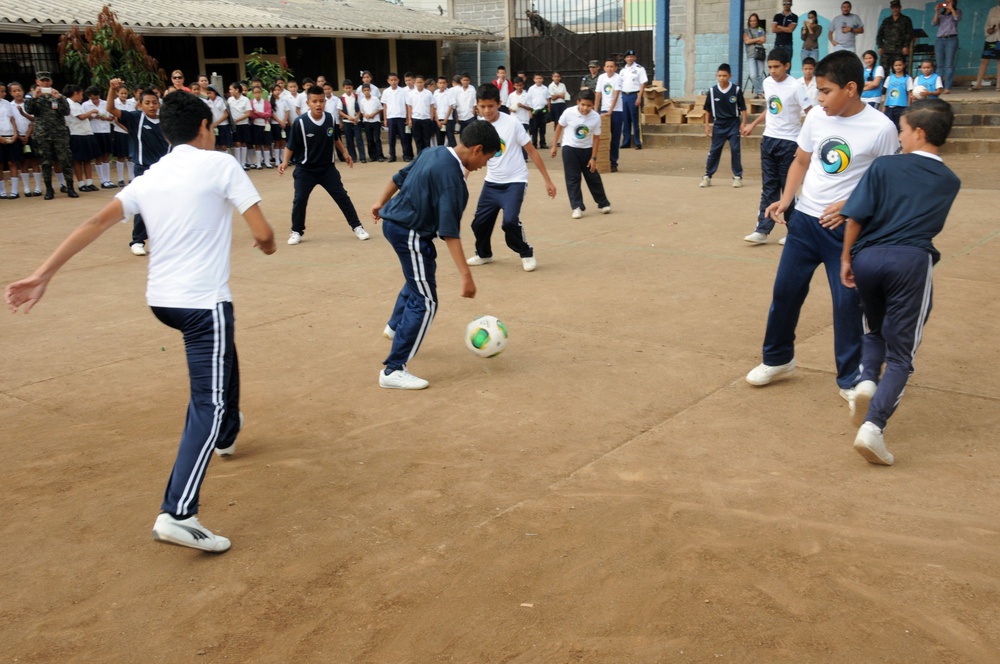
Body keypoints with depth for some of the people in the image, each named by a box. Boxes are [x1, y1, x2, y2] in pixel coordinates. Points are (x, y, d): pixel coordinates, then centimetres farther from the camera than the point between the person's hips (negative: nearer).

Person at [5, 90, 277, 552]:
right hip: (203, 301, -7)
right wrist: (268, 244, 14)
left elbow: (95, 224, 3)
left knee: (222, 355, 34)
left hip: (161, 300, 8)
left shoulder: (149, 177, 11)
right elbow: (263, 233, -10)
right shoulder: (219, 165, -6)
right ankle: (177, 514, -19)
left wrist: (42, 276, 1)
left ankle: (226, 436, 52)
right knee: (208, 404, -8)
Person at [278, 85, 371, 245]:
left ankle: (357, 227, 14)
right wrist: (285, 162, -20)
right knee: (299, 200, -1)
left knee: (342, 197, 2)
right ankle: (297, 232, 17)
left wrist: (345, 153, 14)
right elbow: (290, 145, -10)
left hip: (328, 168, 2)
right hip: (305, 169, -2)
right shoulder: (300, 122, -19)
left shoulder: (330, 118, -8)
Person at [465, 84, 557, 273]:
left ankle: (527, 254, 2)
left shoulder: (512, 124, -16)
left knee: (510, 220, -23)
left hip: (515, 181, -5)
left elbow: (532, 152, -9)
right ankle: (484, 254, 37)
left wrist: (547, 180, -8)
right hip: (491, 182, 5)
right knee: (479, 222, 9)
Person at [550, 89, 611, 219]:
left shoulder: (596, 117, -18)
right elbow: (559, 127, -4)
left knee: (593, 178, 9)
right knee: (573, 179, -3)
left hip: (587, 149, 1)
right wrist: (554, 146, 1)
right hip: (570, 148, -1)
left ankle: (603, 204, 24)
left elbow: (596, 138, -9)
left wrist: (593, 158, -8)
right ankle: (577, 207, 3)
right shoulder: (569, 112, -20)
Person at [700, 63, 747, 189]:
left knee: (735, 150, 0)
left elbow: (743, 108, -2)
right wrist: (707, 125, 3)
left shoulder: (736, 89, -8)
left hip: (733, 124, -1)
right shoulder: (712, 91, -4)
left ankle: (738, 176, 9)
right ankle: (707, 176, 10)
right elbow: (708, 109, 5)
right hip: (719, 125, 1)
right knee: (714, 151, 4)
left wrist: (743, 123, -8)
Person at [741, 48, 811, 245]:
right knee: (768, 187, 6)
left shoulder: (795, 87, -15)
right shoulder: (767, 83, 5)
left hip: (788, 142, -6)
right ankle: (762, 230, 6)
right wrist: (753, 125, 22)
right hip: (768, 140, 6)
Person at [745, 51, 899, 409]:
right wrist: (786, 199, -3)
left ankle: (850, 379, 18)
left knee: (847, 302, 1)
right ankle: (778, 358, 31)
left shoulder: (880, 128, -14)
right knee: (785, 290, 10)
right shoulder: (816, 117, 0)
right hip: (805, 219, 5)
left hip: (847, 229, -4)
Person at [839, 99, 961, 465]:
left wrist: (846, 259, 8)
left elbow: (856, 217, -1)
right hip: (911, 260, 0)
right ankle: (873, 426, -15)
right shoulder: (949, 182, 16)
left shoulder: (884, 166, 7)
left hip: (868, 257, 1)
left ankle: (867, 380, -2)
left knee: (875, 331, 27)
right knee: (900, 354, 3)